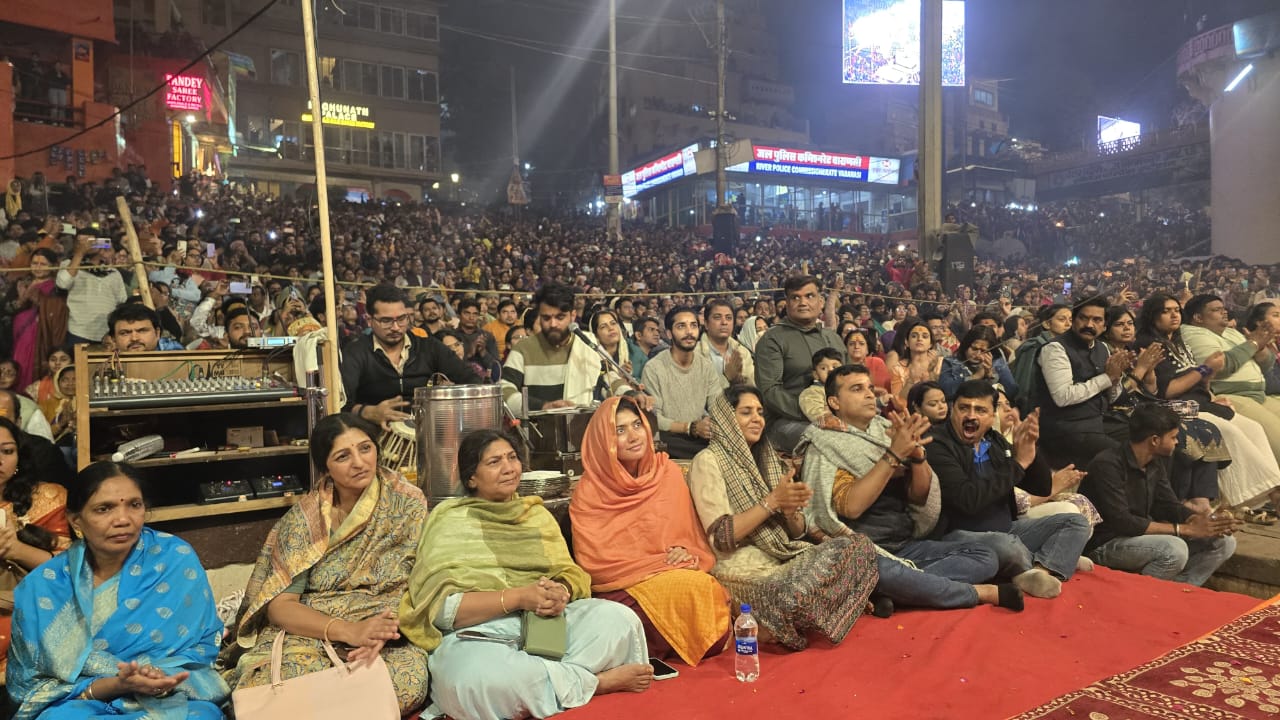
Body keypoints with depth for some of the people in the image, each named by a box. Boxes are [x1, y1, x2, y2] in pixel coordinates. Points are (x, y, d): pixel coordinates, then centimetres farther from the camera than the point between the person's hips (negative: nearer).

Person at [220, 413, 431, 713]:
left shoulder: (407, 504, 2)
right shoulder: (304, 517, 3)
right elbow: (279, 604, -4)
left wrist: (386, 631, -23)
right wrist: (348, 630, -21)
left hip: (387, 632, 1)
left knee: (408, 681, -34)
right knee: (267, 685, -34)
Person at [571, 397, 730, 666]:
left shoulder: (667, 471, 5)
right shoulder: (589, 490, -6)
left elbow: (690, 532, 12)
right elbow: (595, 560, -7)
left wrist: (687, 552, -12)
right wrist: (659, 563, -13)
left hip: (676, 570, 4)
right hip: (623, 588, -3)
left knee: (710, 589, -28)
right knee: (689, 588, -30)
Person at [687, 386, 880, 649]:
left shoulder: (766, 458, 19)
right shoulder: (708, 461, -3)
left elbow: (798, 533, 14)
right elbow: (720, 538, -13)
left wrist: (791, 510, -9)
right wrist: (772, 501, -14)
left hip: (783, 556, 8)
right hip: (741, 567, -8)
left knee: (860, 545, -13)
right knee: (795, 596, -38)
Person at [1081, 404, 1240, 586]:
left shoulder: (1155, 462, 5)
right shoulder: (1107, 465, -23)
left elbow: (1170, 505, 8)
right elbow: (1122, 522, -29)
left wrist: (1207, 521, -13)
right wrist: (1187, 529, -25)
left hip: (1141, 534, 9)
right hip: (1105, 544, -9)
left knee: (1224, 542, 3)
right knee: (1175, 549, -33)